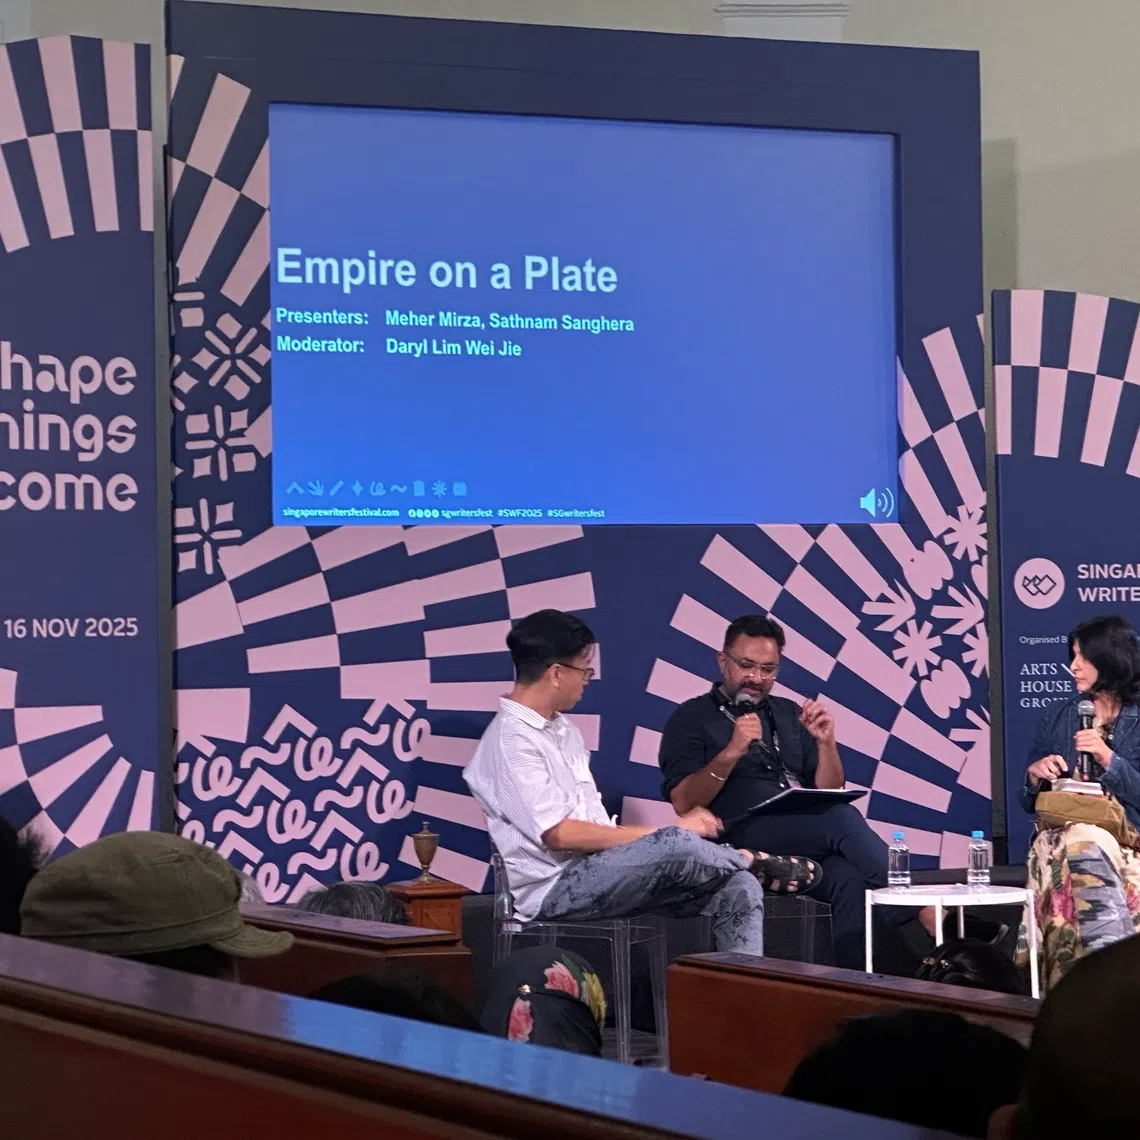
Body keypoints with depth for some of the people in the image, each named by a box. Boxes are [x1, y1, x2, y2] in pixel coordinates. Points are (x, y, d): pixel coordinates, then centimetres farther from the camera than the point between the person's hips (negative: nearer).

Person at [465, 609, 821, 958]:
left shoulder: (564, 731, 19)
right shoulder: (510, 741, -11)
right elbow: (560, 835, -18)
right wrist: (667, 832, -14)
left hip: (598, 872, 9)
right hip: (551, 890, -9)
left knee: (737, 888, -10)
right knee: (676, 845, -29)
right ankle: (754, 862, 0)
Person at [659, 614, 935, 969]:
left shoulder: (788, 715, 25)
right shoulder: (691, 719, 11)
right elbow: (684, 803, -3)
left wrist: (825, 742, 2)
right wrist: (731, 753, -15)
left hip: (809, 841, 4)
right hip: (745, 840, -4)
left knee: (848, 880, -33)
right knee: (843, 819, -31)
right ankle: (930, 920, -30)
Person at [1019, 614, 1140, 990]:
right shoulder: (1057, 718, 14)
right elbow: (1029, 802, 16)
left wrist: (1108, 759, -11)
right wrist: (1035, 775, -4)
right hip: (1061, 832, 2)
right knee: (1086, 848, -27)